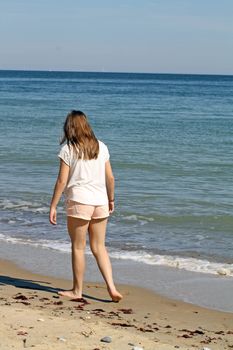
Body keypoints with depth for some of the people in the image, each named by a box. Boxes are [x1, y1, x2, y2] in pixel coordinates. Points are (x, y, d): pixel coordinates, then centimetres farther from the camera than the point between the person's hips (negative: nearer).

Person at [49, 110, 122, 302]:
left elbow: (62, 181, -8)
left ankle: (77, 290, 16)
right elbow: (110, 177, 9)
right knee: (99, 248, 12)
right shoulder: (101, 147, 7)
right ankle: (112, 288, 3)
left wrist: (53, 206, -3)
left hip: (79, 201, -4)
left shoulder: (68, 150, -6)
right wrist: (111, 199, 23)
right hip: (100, 201, 5)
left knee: (78, 248, 7)